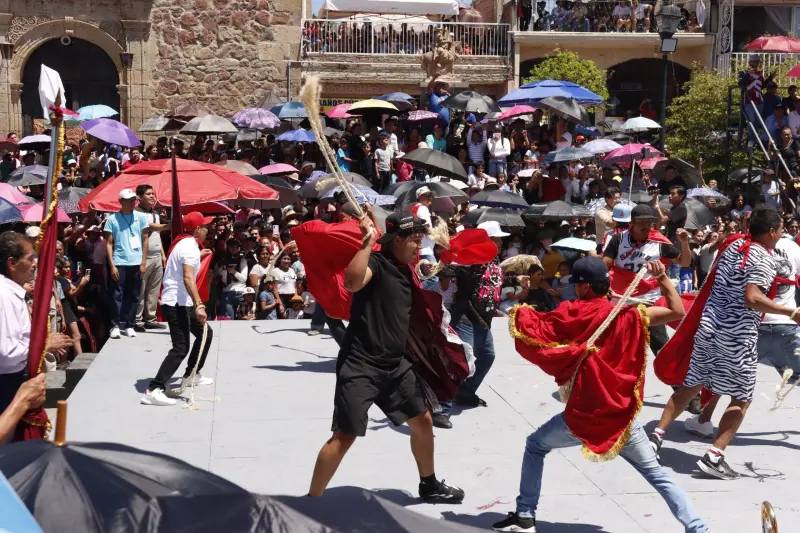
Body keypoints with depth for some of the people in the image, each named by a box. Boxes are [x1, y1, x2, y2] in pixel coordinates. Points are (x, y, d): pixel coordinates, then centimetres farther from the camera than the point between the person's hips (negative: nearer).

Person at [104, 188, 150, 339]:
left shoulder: (141, 217, 5)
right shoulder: (112, 219, 1)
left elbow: (145, 240, 8)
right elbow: (109, 243, 1)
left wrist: (143, 262, 1)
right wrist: (112, 265, -6)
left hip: (136, 263, 2)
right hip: (119, 263, -2)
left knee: (133, 296, 6)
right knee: (117, 295, -1)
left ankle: (129, 325, 12)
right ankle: (115, 325, 3)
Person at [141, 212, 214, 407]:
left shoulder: (184, 243, 14)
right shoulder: (190, 246, -16)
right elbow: (188, 278, -30)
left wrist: (197, 257, 37)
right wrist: (199, 305, -38)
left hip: (179, 302, 11)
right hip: (177, 303, -11)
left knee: (206, 333, 23)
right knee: (180, 348, -17)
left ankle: (191, 375, 34)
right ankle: (153, 391, -23)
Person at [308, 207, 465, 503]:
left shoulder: (405, 270, 13)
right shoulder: (376, 262, -14)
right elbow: (352, 282, -39)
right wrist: (367, 241, -36)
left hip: (395, 364, 9)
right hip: (360, 365, -9)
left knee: (422, 420, 18)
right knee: (345, 435, -10)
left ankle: (429, 484, 39)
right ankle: (311, 501, 1)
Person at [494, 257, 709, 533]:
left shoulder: (571, 314, -5)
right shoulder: (629, 316, -1)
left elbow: (532, 333, -4)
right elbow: (678, 312, 4)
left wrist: (520, 313, 15)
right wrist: (662, 277, 6)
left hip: (583, 416, -2)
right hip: (622, 418, 2)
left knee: (535, 446, 23)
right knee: (658, 476, 11)